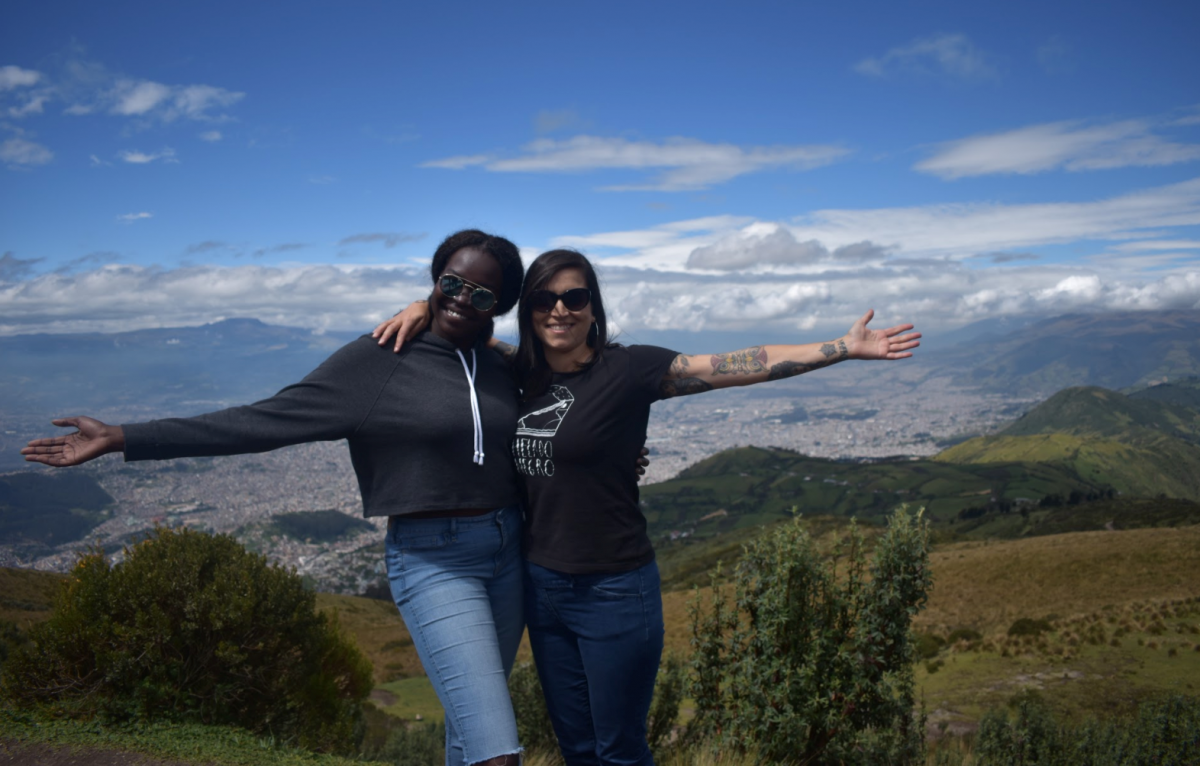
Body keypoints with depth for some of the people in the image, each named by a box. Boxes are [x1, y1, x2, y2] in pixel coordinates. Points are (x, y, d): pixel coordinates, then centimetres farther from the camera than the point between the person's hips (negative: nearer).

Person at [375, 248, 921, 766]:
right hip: (542, 585, 5)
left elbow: (739, 366, -17)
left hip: (613, 591, -5)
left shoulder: (626, 370, -12)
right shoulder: (526, 375, 2)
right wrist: (420, 308, -1)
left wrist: (843, 347, -21)